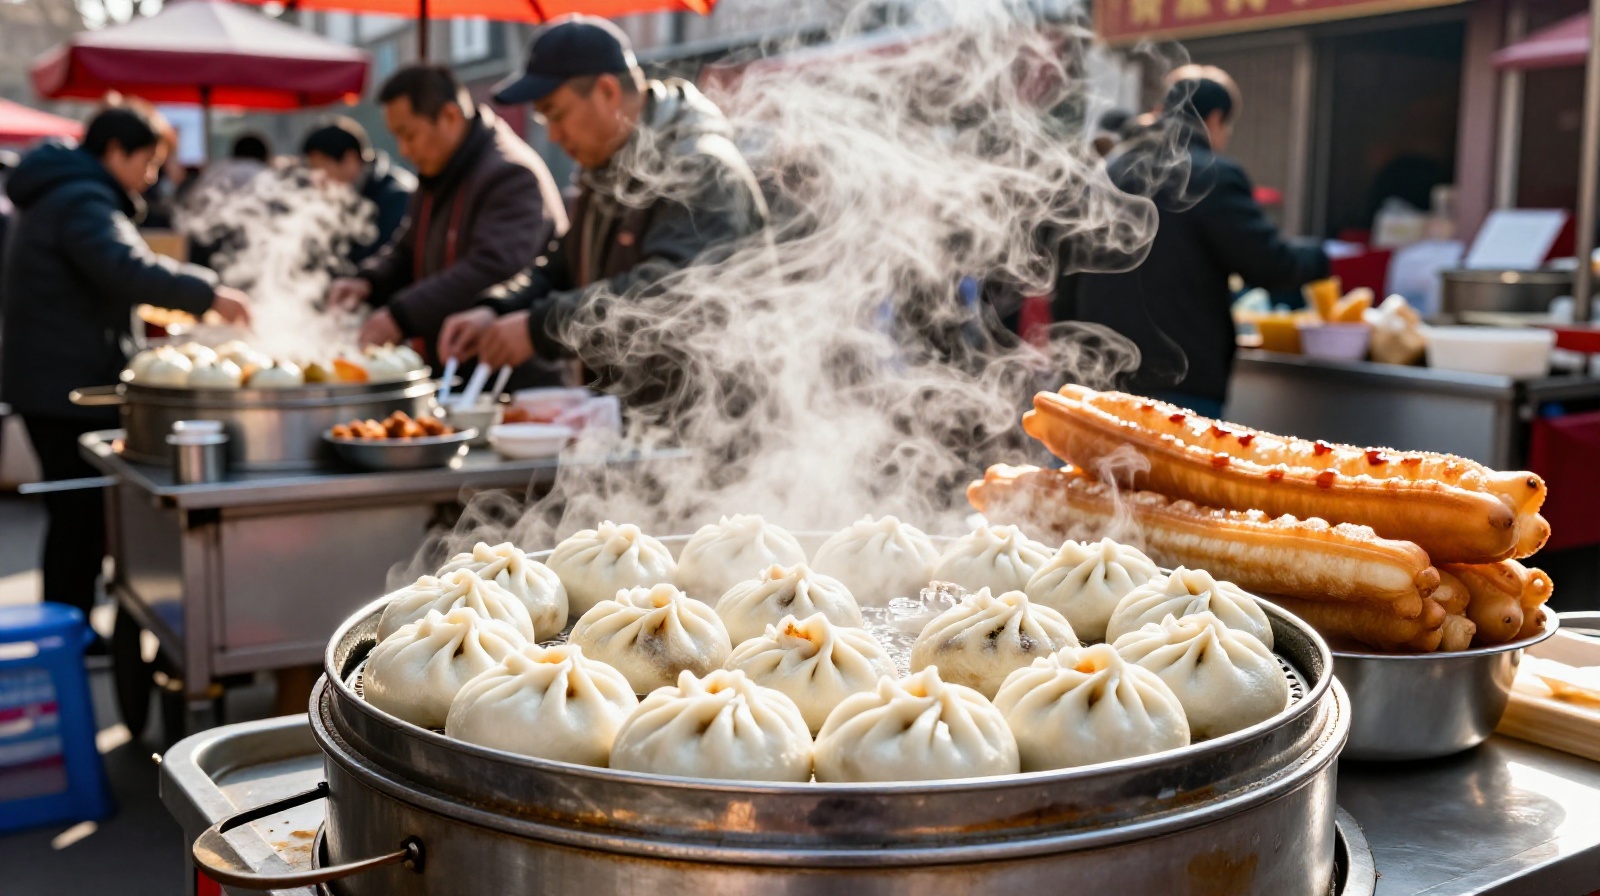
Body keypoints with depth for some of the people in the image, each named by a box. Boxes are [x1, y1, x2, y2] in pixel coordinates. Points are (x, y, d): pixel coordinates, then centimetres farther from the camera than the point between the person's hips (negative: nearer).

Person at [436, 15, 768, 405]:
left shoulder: (702, 170, -14)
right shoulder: (602, 172, 15)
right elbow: (561, 271, 21)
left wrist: (540, 328, -24)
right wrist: (496, 313, 2)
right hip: (624, 407, 8)